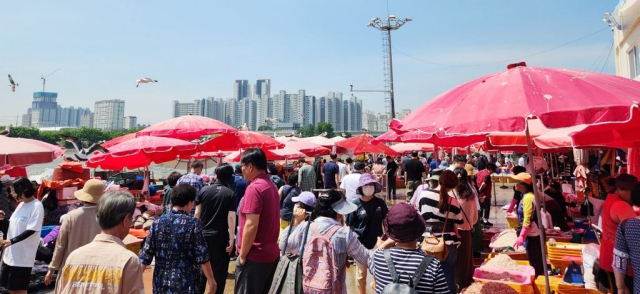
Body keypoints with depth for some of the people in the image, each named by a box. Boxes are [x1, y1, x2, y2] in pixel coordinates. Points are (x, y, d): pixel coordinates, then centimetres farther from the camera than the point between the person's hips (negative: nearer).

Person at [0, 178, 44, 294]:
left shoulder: (37, 206, -15)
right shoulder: (21, 205, 10)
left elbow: (31, 230, -19)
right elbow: (13, 225, 16)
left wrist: (12, 241, -25)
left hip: (22, 257, -8)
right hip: (10, 254, 8)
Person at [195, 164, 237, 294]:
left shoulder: (204, 190, -1)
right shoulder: (231, 194, -10)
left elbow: (197, 214, 2)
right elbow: (231, 218, -14)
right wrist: (231, 239, -11)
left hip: (203, 235, 3)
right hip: (220, 236, -3)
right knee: (219, 269, 8)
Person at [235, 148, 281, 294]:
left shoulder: (254, 188, -18)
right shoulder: (271, 186, 9)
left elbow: (251, 225, -23)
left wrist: (242, 254, -13)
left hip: (255, 256, -9)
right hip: (271, 253, 9)